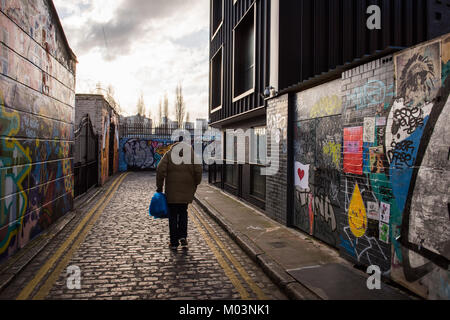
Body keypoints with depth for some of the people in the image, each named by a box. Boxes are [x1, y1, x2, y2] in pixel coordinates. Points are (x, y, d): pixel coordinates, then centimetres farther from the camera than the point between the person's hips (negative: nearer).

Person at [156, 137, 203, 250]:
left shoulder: (169, 154, 2)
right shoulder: (193, 154, 4)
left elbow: (160, 170, -7)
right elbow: (198, 172, -3)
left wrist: (159, 187, 0)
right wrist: (194, 185, 10)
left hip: (172, 191, -1)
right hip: (186, 191, 1)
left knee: (173, 215, 8)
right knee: (183, 213, 19)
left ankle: (174, 242, 11)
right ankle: (183, 237, 6)